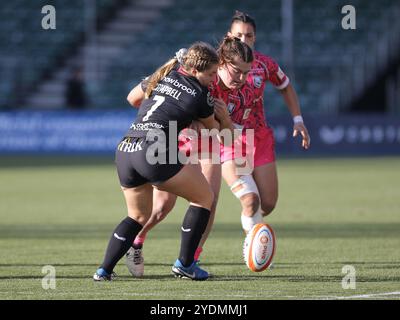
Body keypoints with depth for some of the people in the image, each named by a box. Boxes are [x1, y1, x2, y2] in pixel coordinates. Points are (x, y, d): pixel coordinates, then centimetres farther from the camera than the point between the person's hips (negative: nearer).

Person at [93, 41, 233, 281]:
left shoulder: (162, 77, 19)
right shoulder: (200, 95, 2)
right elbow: (212, 126, 20)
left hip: (124, 150, 7)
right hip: (153, 152, -7)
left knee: (138, 215, 25)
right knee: (205, 197, 11)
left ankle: (105, 270, 13)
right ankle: (185, 264, 9)